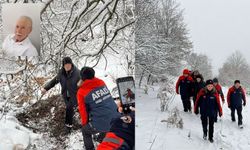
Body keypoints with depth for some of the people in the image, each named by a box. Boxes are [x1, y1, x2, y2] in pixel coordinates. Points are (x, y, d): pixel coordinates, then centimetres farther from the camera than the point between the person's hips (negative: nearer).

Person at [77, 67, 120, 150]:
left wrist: (84, 124, 17)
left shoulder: (81, 92, -6)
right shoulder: (101, 82, 4)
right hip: (116, 119, 5)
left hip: (101, 124, -4)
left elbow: (83, 110, 2)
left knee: (85, 131, 25)